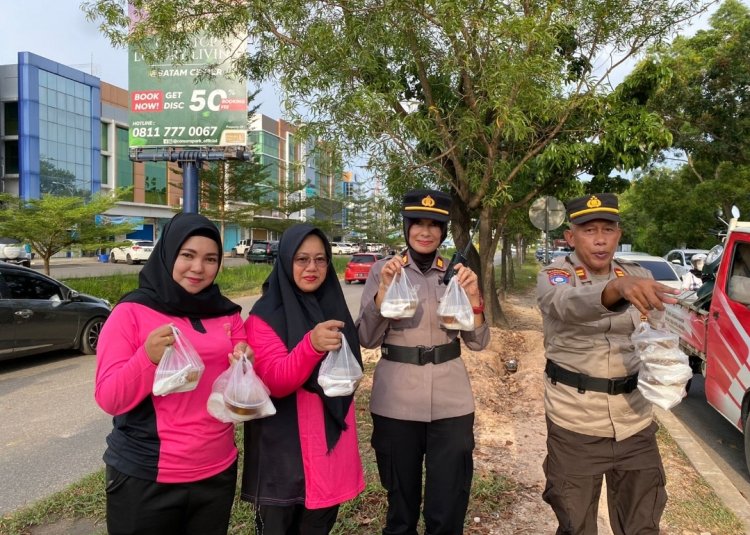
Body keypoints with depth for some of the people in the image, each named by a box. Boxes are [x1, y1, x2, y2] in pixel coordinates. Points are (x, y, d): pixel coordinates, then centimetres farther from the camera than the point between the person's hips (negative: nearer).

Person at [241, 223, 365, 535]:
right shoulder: (266, 314, -11)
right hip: (285, 446, -5)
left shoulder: (334, 306, 6)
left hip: (331, 438, 5)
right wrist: (311, 345, -37)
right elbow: (274, 381, -22)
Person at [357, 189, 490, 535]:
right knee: (401, 500, 15)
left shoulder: (456, 273, 4)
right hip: (396, 400, -1)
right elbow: (367, 339, -7)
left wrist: (473, 296, -15)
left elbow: (478, 342, 1)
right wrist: (384, 289, -19)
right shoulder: (383, 270, -1)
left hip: (451, 400, 1)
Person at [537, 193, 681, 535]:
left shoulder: (639, 277, 3)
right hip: (575, 423, -3)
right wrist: (619, 288, -53)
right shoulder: (554, 277, -11)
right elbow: (570, 306, -34)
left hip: (635, 420, 4)